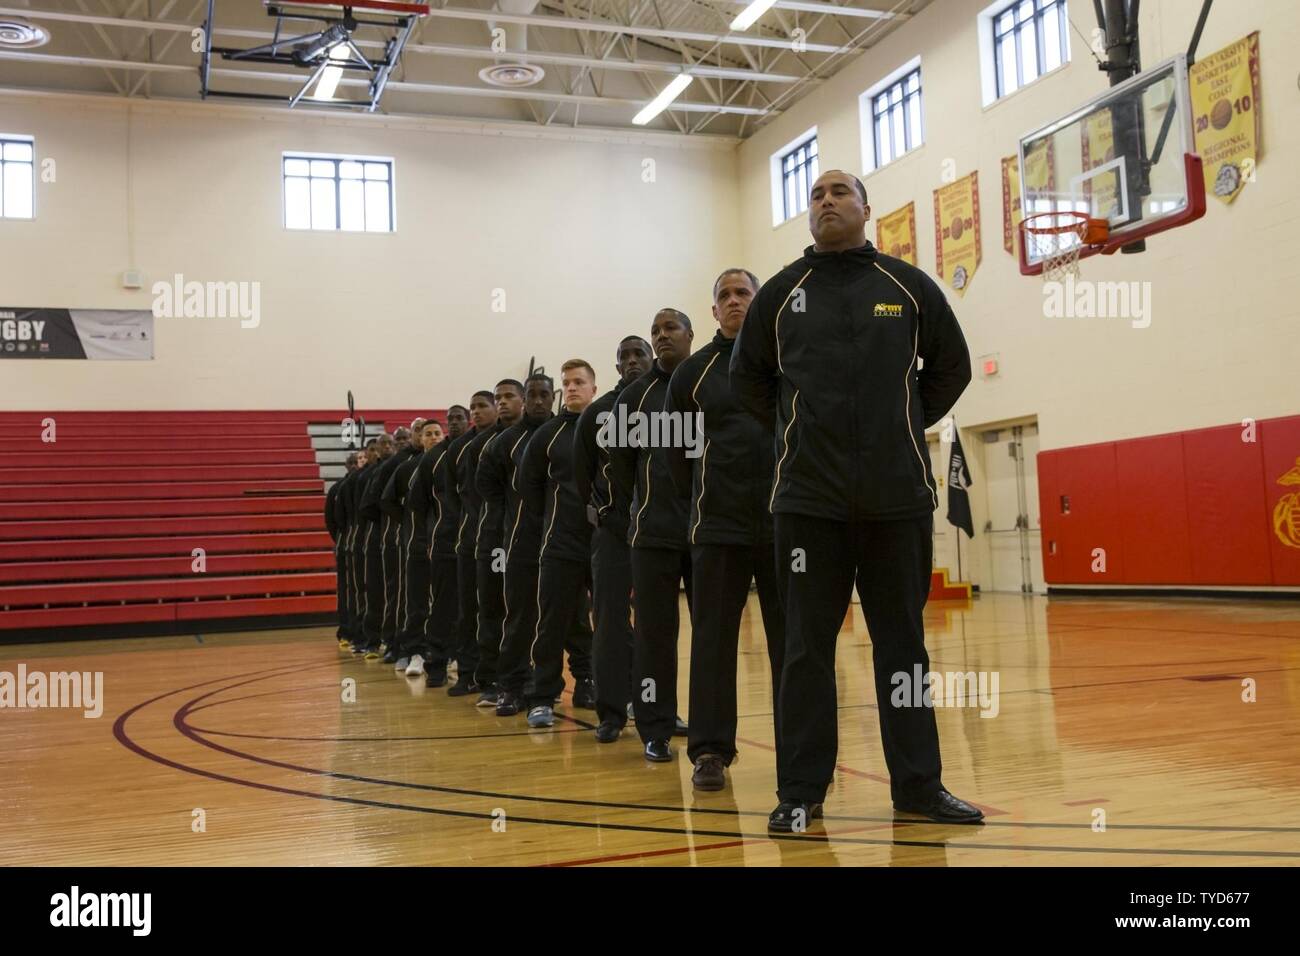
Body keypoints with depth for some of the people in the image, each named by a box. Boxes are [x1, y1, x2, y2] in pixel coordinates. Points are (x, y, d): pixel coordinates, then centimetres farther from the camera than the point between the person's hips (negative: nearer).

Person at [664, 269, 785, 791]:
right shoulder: (693, 371, 8)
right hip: (718, 525, 1)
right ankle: (710, 750, 11)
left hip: (784, 521, -1)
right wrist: (698, 497, 10)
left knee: (791, 637, 6)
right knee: (713, 638, 3)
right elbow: (674, 445, 13)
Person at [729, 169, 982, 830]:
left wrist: (905, 428, 11)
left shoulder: (910, 287, 7)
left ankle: (918, 782, 17)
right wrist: (794, 435, 11)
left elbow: (951, 367, 16)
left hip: (899, 497, 1)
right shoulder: (780, 293, 7)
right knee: (807, 645, 3)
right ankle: (800, 789, 11)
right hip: (808, 498, 0)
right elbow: (747, 376, 16)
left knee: (903, 641, 7)